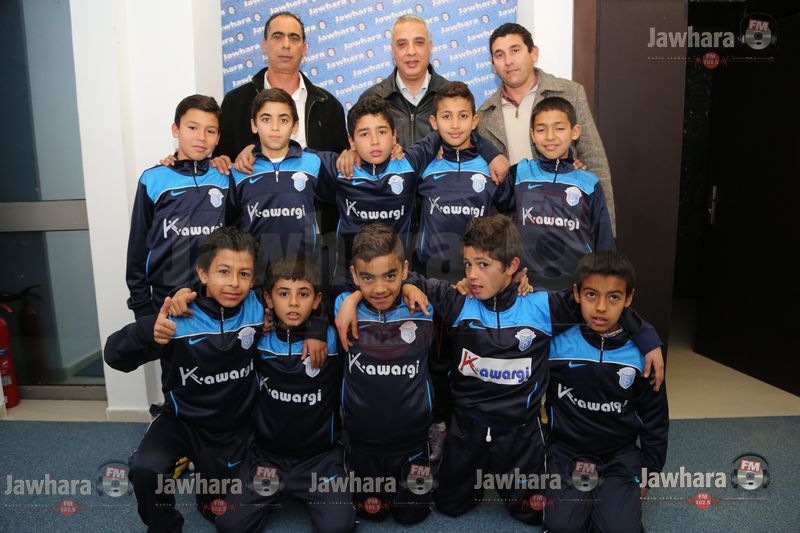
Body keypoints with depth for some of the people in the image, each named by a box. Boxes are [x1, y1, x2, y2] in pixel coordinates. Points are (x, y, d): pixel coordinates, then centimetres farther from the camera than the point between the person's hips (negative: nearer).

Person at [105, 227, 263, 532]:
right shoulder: (178, 319, -24)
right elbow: (114, 356, -23)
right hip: (183, 419, -1)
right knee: (145, 468, -29)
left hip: (234, 427, 2)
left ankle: (209, 477, 49)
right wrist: (148, 331, -43)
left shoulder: (258, 309, -18)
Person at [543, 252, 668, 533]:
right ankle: (578, 496, 14)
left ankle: (609, 497, 14)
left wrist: (649, 471, 8)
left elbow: (655, 416, 4)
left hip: (620, 456, 1)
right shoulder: (556, 345, -15)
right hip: (566, 452, -1)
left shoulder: (640, 353, -9)